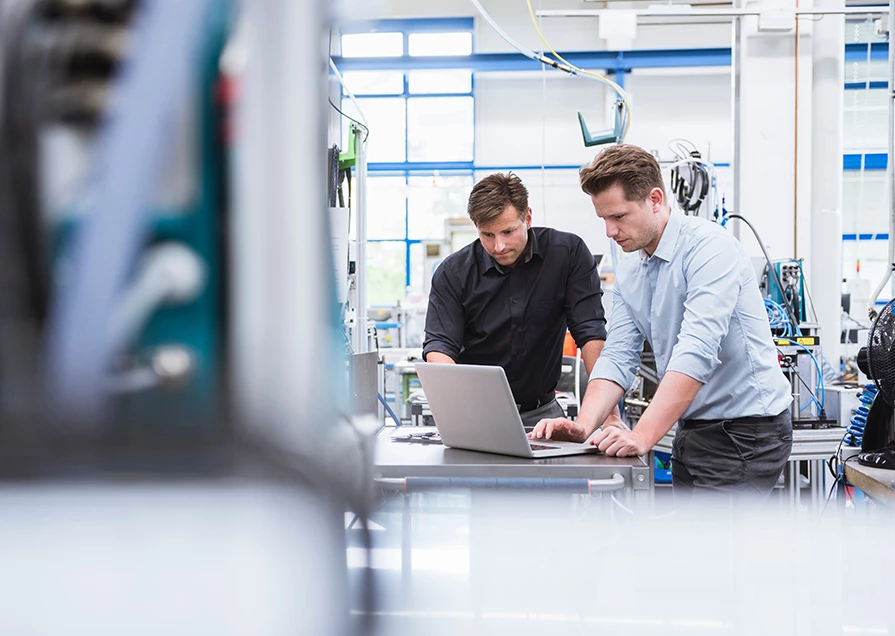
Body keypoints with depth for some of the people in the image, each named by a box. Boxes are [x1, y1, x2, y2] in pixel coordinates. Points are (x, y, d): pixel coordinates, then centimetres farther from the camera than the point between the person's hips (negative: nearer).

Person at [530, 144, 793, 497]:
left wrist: (642, 435, -35)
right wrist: (583, 425, -15)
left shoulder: (709, 247, -18)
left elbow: (696, 352, -29)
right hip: (692, 429, 8)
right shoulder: (628, 273, 9)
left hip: (745, 429, -8)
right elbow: (617, 358, 3)